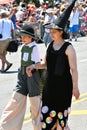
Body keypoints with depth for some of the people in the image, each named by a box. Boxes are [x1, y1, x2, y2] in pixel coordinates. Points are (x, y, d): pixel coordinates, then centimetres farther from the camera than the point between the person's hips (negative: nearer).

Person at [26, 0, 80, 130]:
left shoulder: (68, 48, -13)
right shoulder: (50, 45, 6)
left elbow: (73, 69, -13)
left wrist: (75, 87, -15)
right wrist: (33, 66, -2)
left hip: (63, 85, -6)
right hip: (50, 84, 6)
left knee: (61, 111, 2)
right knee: (48, 111, 6)